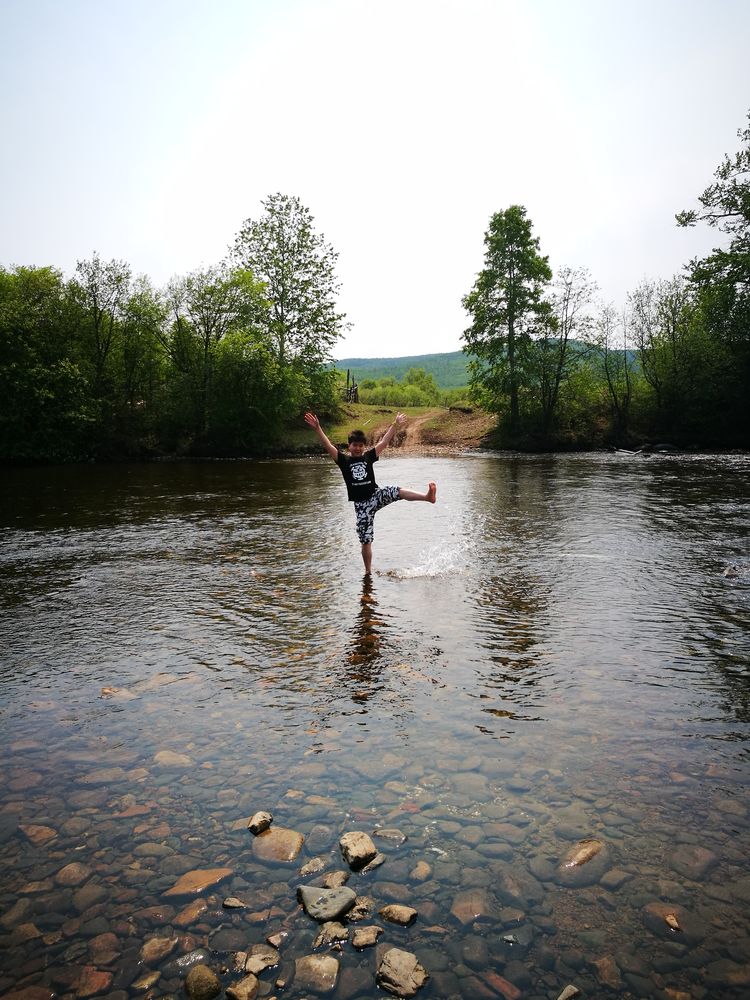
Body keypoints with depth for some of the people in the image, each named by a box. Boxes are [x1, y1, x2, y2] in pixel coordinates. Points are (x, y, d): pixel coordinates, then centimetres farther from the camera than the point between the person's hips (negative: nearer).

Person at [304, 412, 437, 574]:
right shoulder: (344, 460, 3)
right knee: (365, 541, 2)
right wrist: (317, 428, -19)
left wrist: (395, 425, 5)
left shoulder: (368, 457, 7)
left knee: (397, 491, -29)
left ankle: (427, 496, -47)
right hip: (360, 504, -1)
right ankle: (368, 572, 16)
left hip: (376, 495, 1)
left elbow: (383, 442, 7)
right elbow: (328, 446, -8)